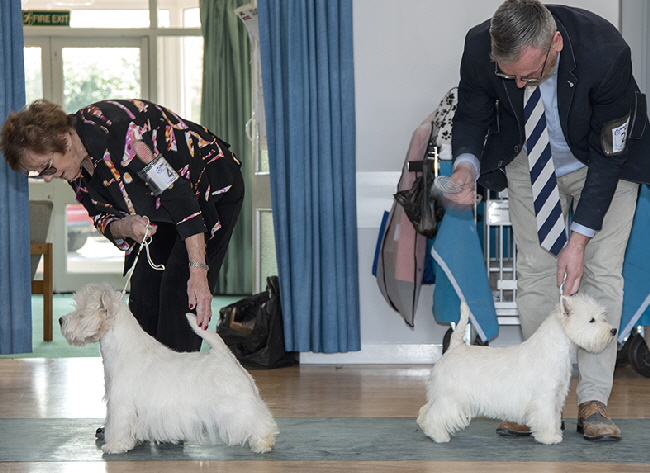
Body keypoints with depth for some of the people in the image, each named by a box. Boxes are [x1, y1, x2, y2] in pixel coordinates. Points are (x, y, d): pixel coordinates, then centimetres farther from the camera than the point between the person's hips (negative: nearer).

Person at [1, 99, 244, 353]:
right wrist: (122, 227, -25)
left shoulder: (114, 132, -34)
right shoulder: (74, 167, -9)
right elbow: (102, 217, 2)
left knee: (179, 300, -16)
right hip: (158, 210, 8)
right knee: (142, 295, 0)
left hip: (213, 191, -8)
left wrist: (198, 271, -37)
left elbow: (177, 192, -34)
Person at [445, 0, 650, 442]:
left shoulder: (607, 52, -38)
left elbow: (609, 154, -27)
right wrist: (467, 164, -31)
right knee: (535, 271, -4)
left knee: (601, 270, -10)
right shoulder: (480, 48, -30)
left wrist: (579, 239, -27)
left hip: (606, 159, -2)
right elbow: (472, 114, -8)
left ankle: (594, 402, -7)